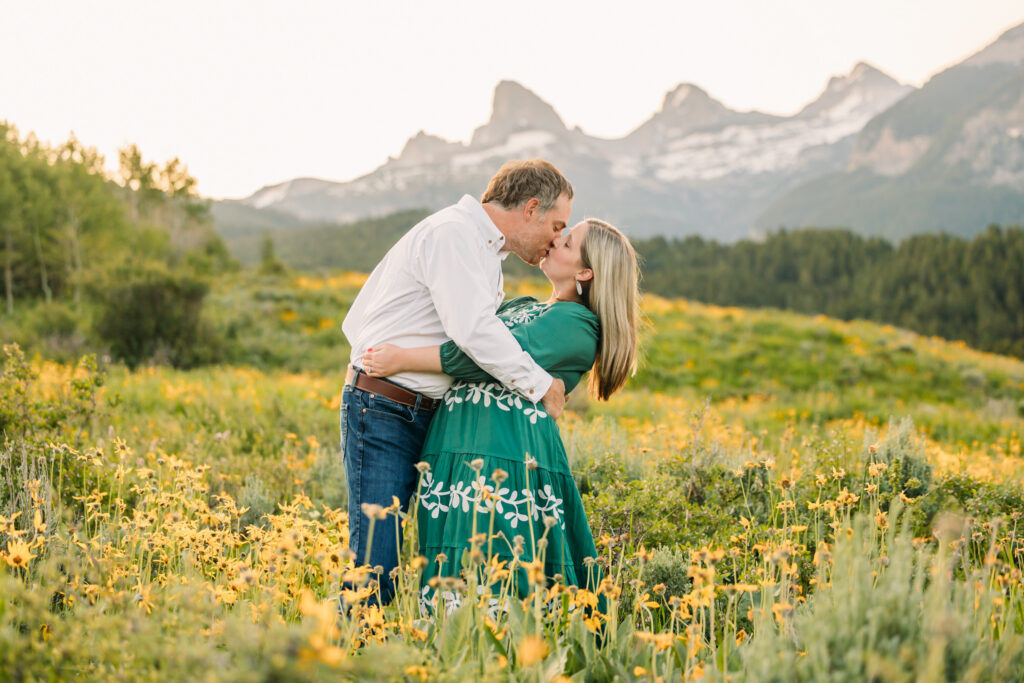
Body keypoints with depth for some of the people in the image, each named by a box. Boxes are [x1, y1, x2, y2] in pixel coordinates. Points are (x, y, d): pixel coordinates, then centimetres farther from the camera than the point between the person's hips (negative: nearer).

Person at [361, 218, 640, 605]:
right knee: (451, 573, 5)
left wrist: (401, 360, -12)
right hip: (456, 450, 8)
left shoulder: (576, 323, -5)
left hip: (507, 454, -8)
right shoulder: (523, 307, 24)